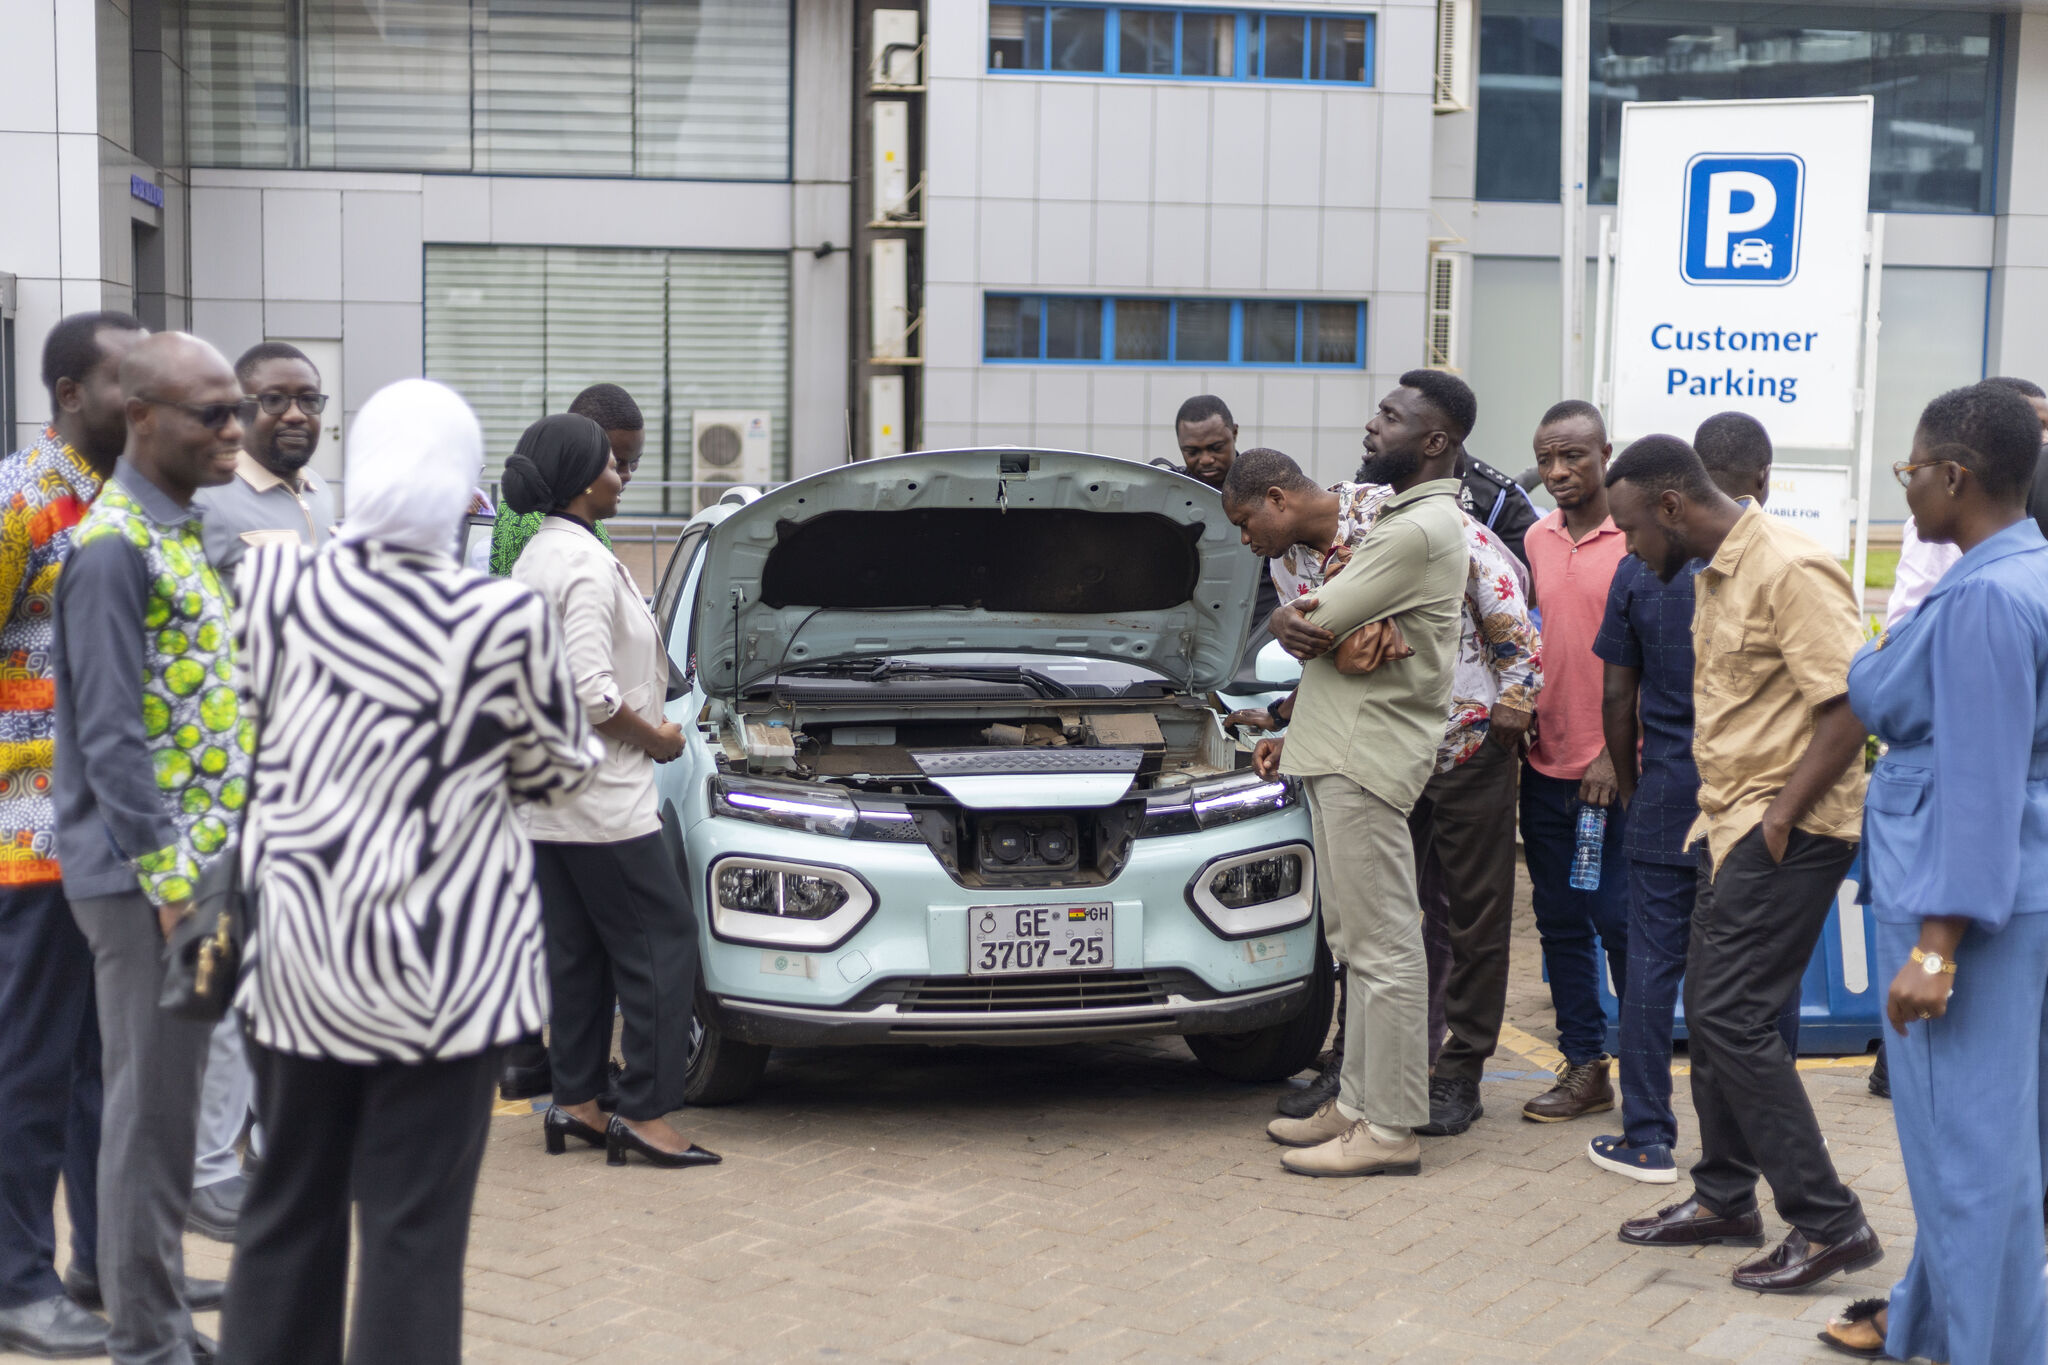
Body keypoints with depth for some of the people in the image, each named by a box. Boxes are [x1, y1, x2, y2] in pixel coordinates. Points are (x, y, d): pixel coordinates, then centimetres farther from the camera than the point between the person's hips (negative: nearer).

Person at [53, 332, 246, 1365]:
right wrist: (172, 884, -19)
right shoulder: (114, 548, -16)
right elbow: (112, 740, -19)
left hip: (196, 861, 9)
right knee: (152, 1106, -1)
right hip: (147, 878, -9)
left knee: (171, 1094, 17)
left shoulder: (178, 533, 12)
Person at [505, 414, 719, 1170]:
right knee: (663, 945, -3)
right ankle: (645, 1114, -1)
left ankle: (574, 1102, 19)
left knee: (575, 953, 14)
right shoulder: (586, 564, -18)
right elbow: (590, 689, -24)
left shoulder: (535, 557, 13)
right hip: (600, 796, -10)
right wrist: (655, 736, -10)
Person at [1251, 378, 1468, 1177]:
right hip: (1338, 751, 11)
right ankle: (1358, 1103, 22)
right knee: (1358, 942, 14)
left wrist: (1294, 616, 5)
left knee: (1384, 946, -6)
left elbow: (1314, 626, -19)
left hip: (1366, 759, -11)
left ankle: (1390, 1130, -2)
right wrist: (1295, 736, 20)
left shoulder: (1420, 531, -16)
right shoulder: (1402, 520, 20)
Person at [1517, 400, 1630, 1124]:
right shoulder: (1537, 538, 10)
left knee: (1620, 922, -2)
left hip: (1615, 772, -6)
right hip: (1546, 765, 6)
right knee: (1560, 921, 10)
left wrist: (1617, 753, -14)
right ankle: (1584, 1066, 19)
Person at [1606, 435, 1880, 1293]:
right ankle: (1724, 1199, 26)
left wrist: (1779, 817, -21)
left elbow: (1851, 707, -22)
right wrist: (1723, 814, 14)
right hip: (1730, 823, 10)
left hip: (1789, 829, -10)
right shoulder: (1713, 575, 14)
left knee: (1734, 1018, -11)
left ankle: (1828, 1223, -4)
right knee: (1710, 1012, 13)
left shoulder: (1788, 571, -17)